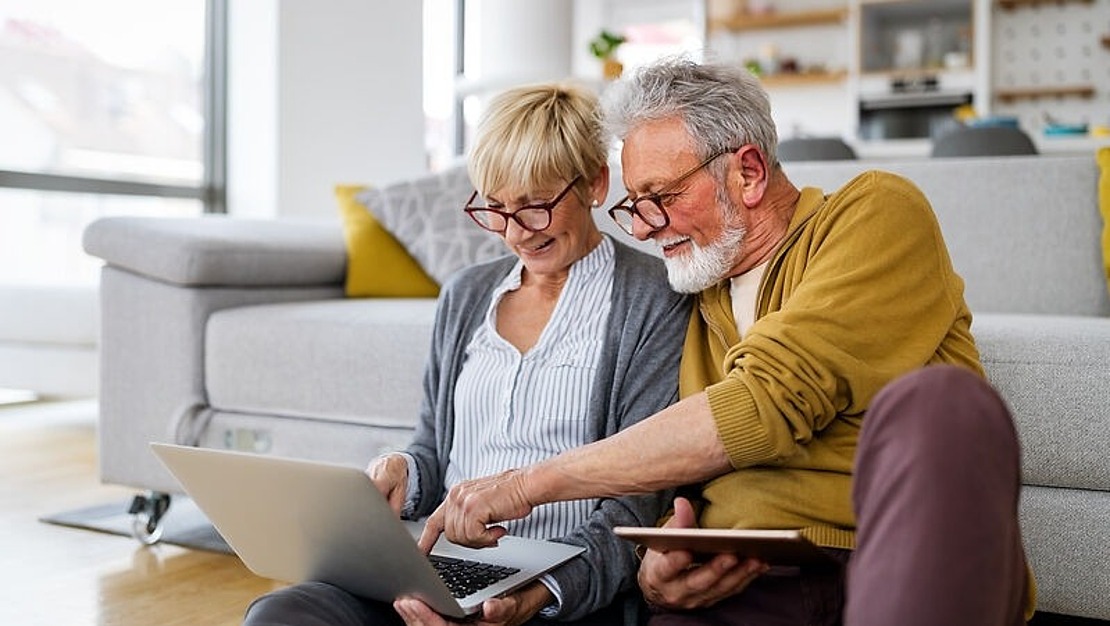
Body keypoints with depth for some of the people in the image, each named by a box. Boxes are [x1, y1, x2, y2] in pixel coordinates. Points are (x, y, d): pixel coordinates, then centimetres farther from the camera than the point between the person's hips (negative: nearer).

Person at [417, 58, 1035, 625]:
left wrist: (531, 481, -10)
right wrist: (660, 565, -7)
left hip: (914, 567, -1)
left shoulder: (878, 213, 2)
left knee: (937, 400, -33)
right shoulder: (698, 307, 20)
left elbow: (766, 404, -13)